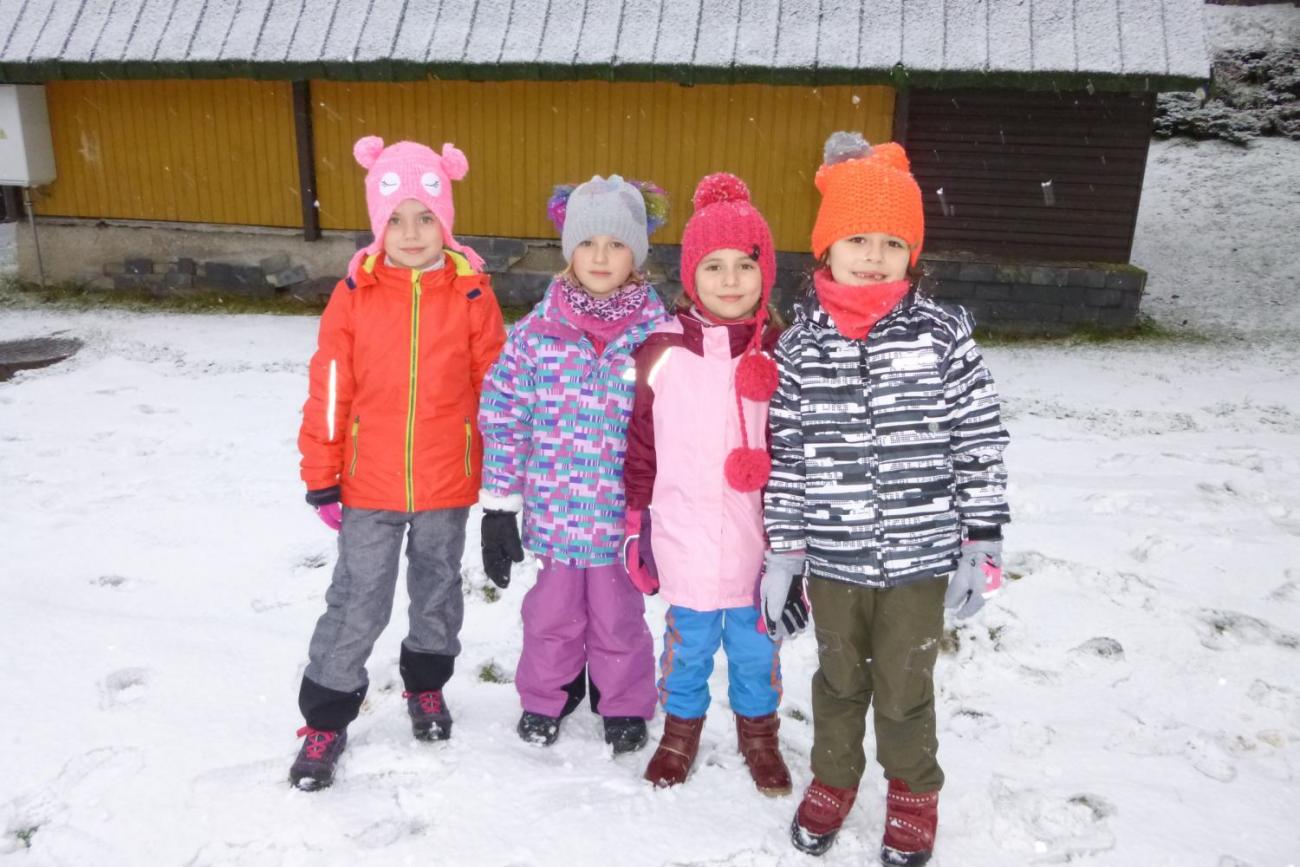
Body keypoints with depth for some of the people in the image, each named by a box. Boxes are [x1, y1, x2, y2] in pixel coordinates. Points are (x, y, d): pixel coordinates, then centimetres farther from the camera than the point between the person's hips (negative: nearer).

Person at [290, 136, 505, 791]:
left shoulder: (472, 294, -9)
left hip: (448, 485, 1)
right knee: (357, 605, 8)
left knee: (437, 593, 20)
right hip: (369, 486, 0)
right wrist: (321, 476, -2)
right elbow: (329, 391, -5)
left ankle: (426, 685, 44)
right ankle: (324, 720, 26)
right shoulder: (355, 294, -8)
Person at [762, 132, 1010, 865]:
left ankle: (914, 792, 44)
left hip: (920, 557, -1)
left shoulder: (944, 337, -10)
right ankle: (834, 778, 47)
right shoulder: (800, 347, -5)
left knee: (905, 687, 16)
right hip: (831, 558, 2)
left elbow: (982, 445, -6)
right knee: (839, 679, 21)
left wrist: (982, 547, -5)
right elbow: (786, 456, 0)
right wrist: (781, 549, 1)